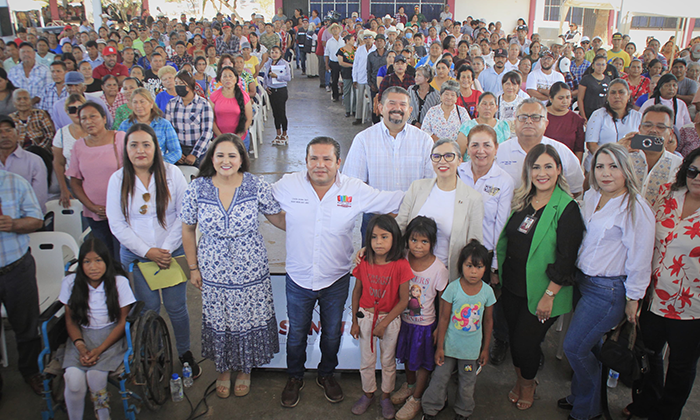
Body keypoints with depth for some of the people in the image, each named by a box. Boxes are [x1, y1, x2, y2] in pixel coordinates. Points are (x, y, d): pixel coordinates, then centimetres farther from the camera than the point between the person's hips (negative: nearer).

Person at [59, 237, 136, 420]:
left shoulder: (119, 282, -9)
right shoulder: (70, 282, -2)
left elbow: (123, 322, -4)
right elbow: (71, 321, 7)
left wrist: (99, 350, -14)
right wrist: (81, 346, -10)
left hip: (111, 335, -2)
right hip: (82, 336, 2)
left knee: (95, 375, -27)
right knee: (74, 379, -24)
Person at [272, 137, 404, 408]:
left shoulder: (356, 190, -12)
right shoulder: (287, 185, -12)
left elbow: (393, 201, -6)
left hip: (336, 281, 0)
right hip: (298, 280, 0)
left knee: (332, 333, 21)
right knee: (296, 333, 19)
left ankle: (327, 375, 48)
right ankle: (295, 377, 45)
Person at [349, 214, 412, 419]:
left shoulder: (401, 265, -19)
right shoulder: (364, 263, -11)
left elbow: (404, 300, -14)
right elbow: (357, 292, 1)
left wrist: (384, 323, -14)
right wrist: (354, 321, 3)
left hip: (390, 318, -2)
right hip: (365, 316, 2)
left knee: (388, 361, 16)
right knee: (366, 360, 16)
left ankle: (386, 396, 38)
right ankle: (368, 394, 40)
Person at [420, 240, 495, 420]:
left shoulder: (487, 291, -9)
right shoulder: (453, 288, -15)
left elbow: (488, 321, 3)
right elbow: (444, 319, -9)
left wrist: (485, 349, 8)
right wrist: (439, 347, -6)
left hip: (472, 349, 1)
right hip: (450, 345, -1)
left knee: (467, 384, 14)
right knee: (440, 378, 9)